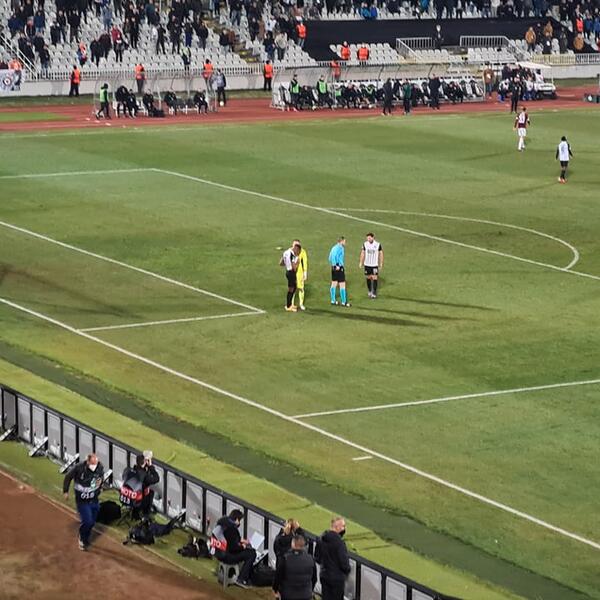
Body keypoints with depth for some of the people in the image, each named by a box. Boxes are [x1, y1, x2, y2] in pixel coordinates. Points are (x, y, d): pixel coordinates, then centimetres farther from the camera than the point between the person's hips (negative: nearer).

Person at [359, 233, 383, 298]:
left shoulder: (378, 245, -5)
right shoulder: (365, 244, 0)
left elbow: (381, 254, 4)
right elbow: (362, 253, 7)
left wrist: (381, 264, 3)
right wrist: (360, 263, 5)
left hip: (375, 265, -2)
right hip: (367, 264, 2)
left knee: (374, 278, -8)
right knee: (368, 278, 8)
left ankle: (374, 293, -3)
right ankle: (370, 291, 24)